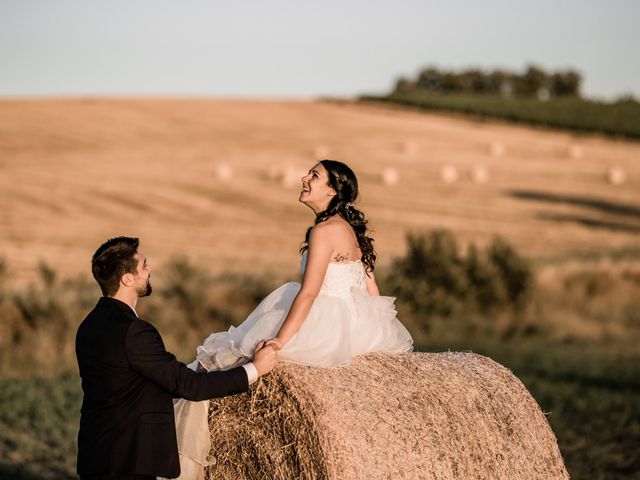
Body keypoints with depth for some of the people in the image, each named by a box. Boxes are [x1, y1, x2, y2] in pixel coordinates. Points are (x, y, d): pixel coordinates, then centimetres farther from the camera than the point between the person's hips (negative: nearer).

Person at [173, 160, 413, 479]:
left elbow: (308, 293, -21)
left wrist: (279, 341, -22)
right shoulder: (352, 228, 12)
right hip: (359, 329, 9)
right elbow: (372, 291, 14)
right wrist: (375, 332, 25)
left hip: (326, 329, -9)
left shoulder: (324, 231, -15)